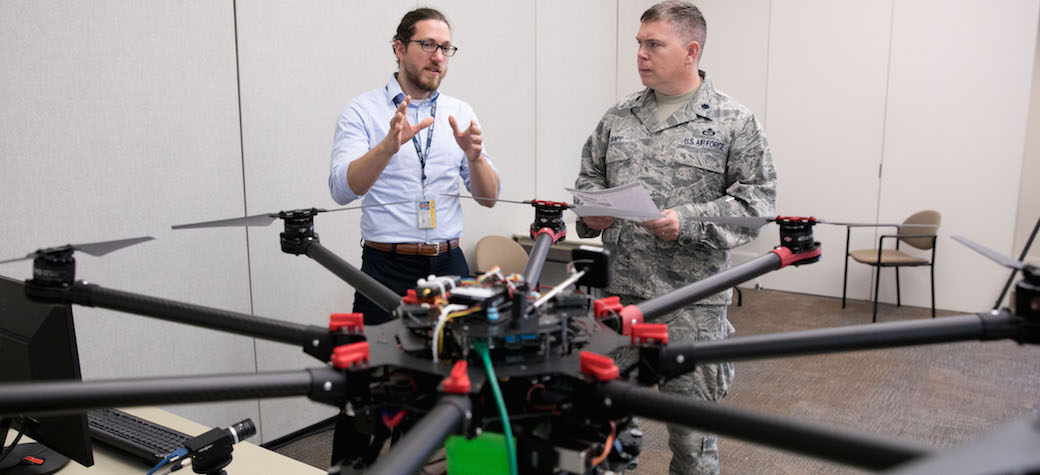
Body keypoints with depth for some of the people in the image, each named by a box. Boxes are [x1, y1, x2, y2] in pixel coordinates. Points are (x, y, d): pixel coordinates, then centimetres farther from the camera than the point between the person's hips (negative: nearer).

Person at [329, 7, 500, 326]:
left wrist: (474, 156, -15)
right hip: (388, 267, -3)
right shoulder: (362, 111, -2)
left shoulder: (460, 114, 9)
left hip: (449, 264, 3)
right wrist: (388, 146, -31)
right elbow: (341, 190, -16)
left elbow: (489, 198, 5)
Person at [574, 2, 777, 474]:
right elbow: (589, 178, 18)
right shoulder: (617, 118, 10)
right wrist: (591, 213, -4)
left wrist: (688, 222, -18)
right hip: (621, 291, 4)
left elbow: (756, 198, -6)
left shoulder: (734, 121, -2)